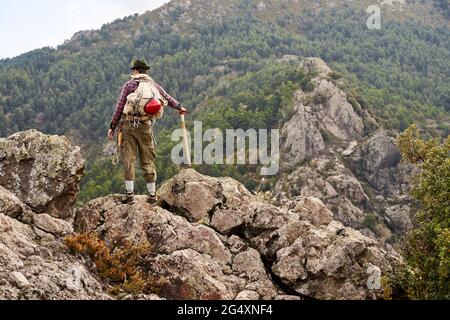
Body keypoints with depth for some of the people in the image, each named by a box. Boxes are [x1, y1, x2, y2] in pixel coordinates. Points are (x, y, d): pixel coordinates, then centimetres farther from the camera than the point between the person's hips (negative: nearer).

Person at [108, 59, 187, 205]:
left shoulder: (130, 84, 2)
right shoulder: (154, 86, 12)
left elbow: (119, 107, 0)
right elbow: (168, 98, 27)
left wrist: (113, 126, 6)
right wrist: (179, 107, 46)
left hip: (128, 125, -3)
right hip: (146, 127, 3)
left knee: (128, 160, 0)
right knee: (148, 161, 9)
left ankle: (130, 194, -5)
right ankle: (152, 195, 13)